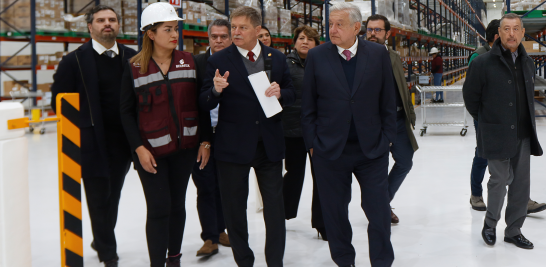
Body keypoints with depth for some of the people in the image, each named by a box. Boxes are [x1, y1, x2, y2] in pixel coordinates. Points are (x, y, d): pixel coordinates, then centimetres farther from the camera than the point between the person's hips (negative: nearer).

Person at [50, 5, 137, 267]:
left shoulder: (132, 58, 6)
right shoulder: (74, 60, -4)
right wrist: (78, 131, -5)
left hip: (123, 142, 4)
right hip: (92, 144, -3)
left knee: (113, 195, 15)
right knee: (99, 198, 3)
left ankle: (101, 241, 36)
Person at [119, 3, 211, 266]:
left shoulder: (189, 62, 3)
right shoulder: (134, 68, -3)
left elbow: (200, 104, 6)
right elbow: (127, 112, -1)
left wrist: (205, 140, 1)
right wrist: (139, 148, -10)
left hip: (184, 147, 3)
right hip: (151, 150, -3)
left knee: (177, 204, 12)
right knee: (159, 208, -6)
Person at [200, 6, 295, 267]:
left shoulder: (277, 58, 5)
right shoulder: (218, 61, -3)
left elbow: (290, 94, 11)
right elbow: (206, 104, -4)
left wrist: (280, 93, -12)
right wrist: (216, 90, -25)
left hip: (270, 144, 2)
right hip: (233, 145, -1)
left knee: (275, 207, 8)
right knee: (234, 208, 9)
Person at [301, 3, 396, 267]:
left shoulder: (378, 54, 1)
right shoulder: (317, 56, 0)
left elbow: (388, 100, 4)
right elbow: (308, 105, 2)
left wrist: (387, 137, 1)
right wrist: (312, 143, -2)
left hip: (372, 147, 0)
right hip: (330, 149, 0)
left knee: (379, 212, 4)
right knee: (335, 212, 10)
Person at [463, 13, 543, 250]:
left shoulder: (527, 62, 8)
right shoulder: (483, 63, -10)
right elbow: (470, 95, -1)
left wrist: (526, 121, 15)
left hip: (522, 134, 5)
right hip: (497, 135, -5)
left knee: (521, 183, 8)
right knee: (499, 180, 0)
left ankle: (513, 231, 23)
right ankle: (490, 224, 24)